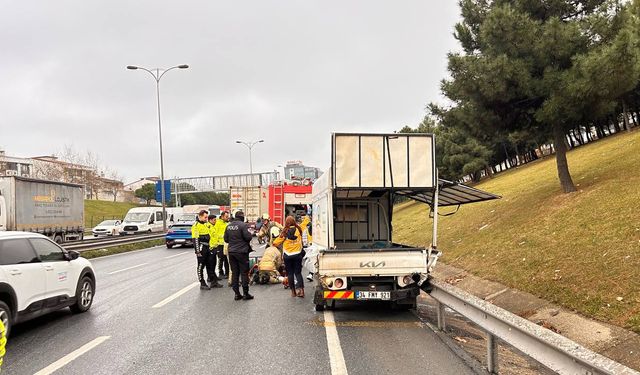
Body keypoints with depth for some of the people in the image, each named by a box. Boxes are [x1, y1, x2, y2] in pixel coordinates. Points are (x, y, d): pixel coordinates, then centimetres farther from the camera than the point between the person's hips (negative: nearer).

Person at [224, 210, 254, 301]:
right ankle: (245, 293, 4)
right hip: (242, 252, -5)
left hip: (231, 252, 6)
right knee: (244, 272, 2)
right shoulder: (243, 225, -13)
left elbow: (226, 239, 8)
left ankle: (237, 294, 11)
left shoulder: (229, 226, 6)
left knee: (234, 273, 9)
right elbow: (248, 237, -19)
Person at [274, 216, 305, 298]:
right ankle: (300, 289, -12)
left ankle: (293, 291, 11)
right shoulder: (299, 229, -5)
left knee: (290, 273, 9)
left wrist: (273, 243, 17)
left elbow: (276, 243, -1)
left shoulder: (285, 232, -10)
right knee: (298, 272, 8)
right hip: (297, 254, 2)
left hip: (288, 255, -2)